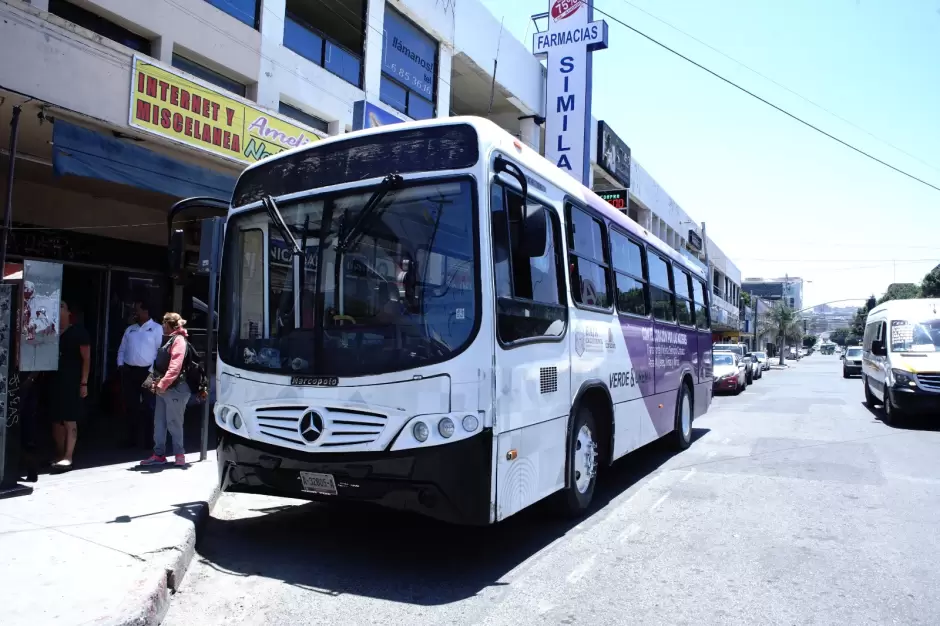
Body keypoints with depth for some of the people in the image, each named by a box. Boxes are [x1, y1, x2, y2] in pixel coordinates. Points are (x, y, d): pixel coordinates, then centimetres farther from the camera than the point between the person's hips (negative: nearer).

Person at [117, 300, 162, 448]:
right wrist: (120, 364, 3)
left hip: (146, 372, -5)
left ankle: (145, 440, 7)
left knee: (146, 408, 0)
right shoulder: (130, 329, 16)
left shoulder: (157, 329, -3)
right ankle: (130, 438, 19)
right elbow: (122, 350, 19)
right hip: (129, 371, 6)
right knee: (129, 406, 9)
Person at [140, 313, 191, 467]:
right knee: (159, 423, 10)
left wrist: (162, 384, -25)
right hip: (164, 389, 10)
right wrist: (156, 382, 8)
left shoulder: (179, 340, -11)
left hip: (175, 389, -10)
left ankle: (179, 454, 10)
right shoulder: (169, 339, 19)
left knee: (173, 423, -2)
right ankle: (159, 455, 16)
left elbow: (175, 367, -21)